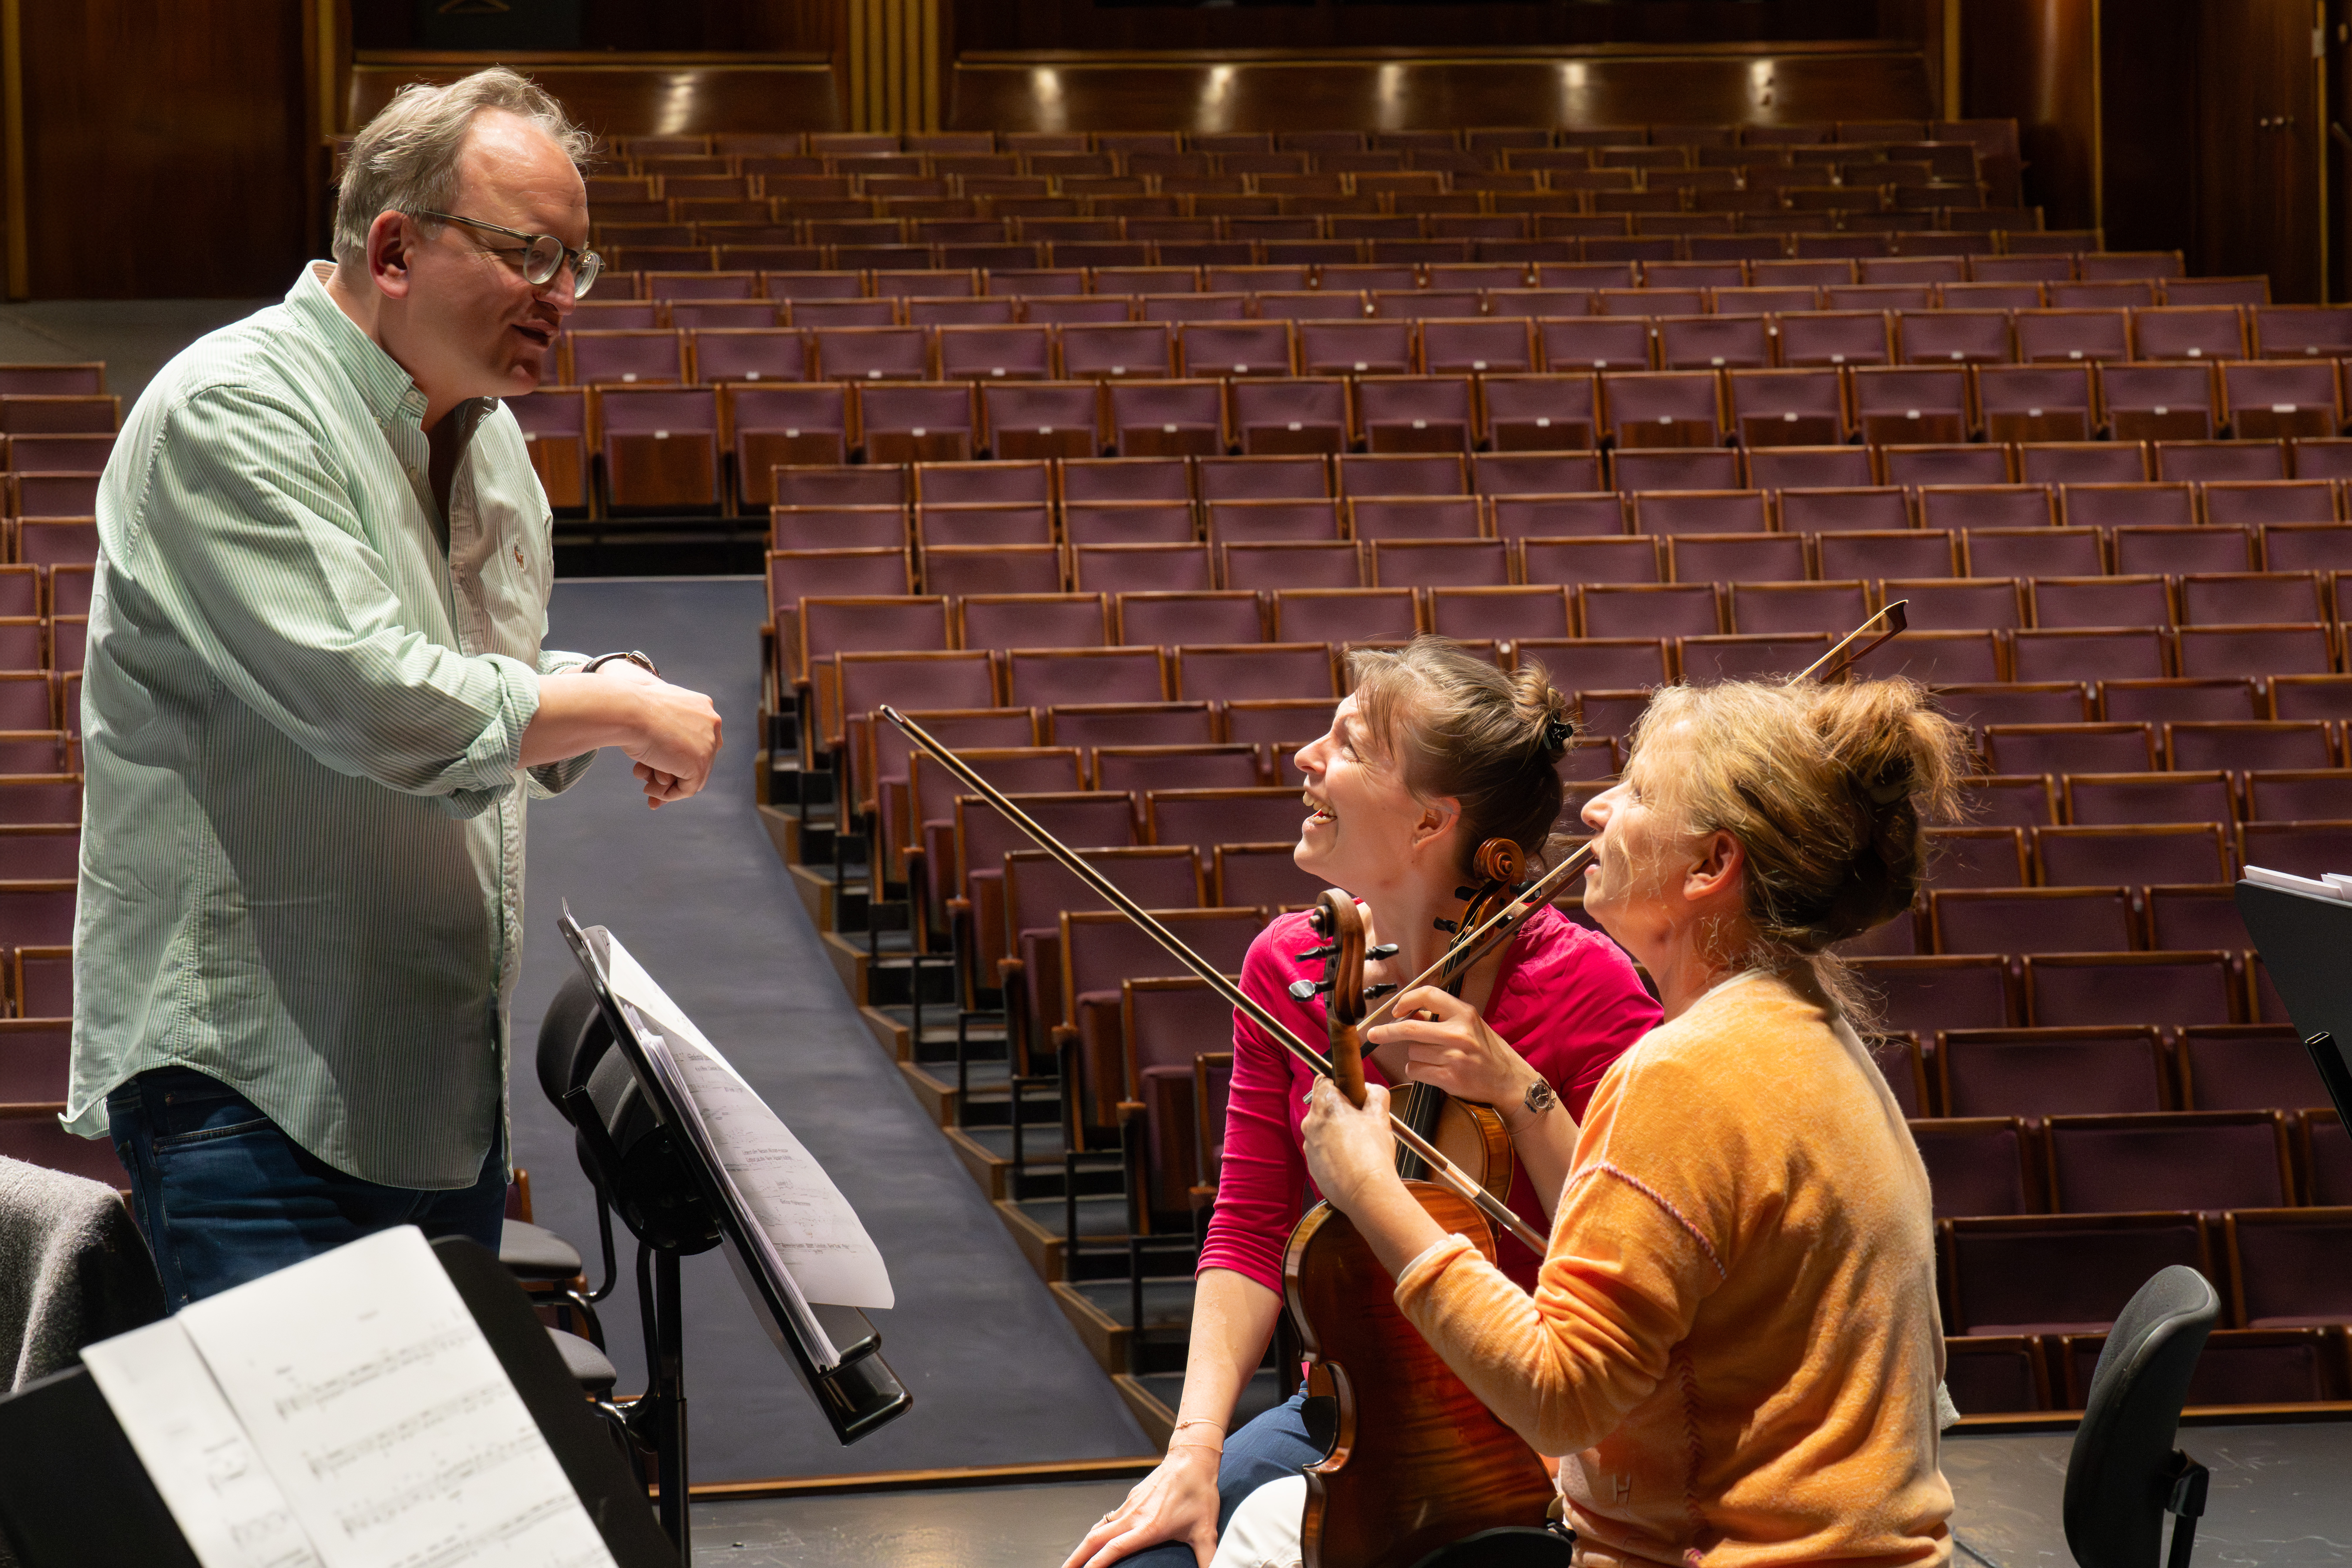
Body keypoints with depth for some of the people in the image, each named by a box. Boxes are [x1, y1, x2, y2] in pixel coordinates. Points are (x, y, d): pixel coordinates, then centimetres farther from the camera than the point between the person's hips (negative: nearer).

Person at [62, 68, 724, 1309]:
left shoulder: (487, 435, 14)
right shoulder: (227, 416, -15)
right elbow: (368, 698, -25)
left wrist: (611, 703, 1)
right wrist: (626, 714, -13)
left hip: (448, 1079, 9)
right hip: (255, 1075, -8)